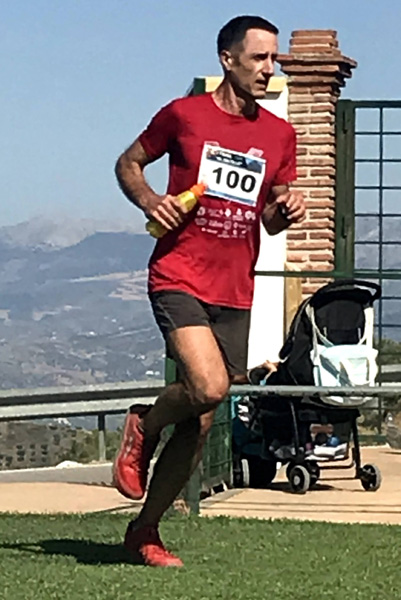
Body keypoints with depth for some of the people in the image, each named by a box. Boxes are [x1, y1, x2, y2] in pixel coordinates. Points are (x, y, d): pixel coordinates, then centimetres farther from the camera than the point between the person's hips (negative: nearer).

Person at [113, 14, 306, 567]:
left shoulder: (280, 135, 11)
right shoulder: (183, 115, -1)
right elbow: (128, 163, 11)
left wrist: (287, 211, -3)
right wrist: (149, 201, -9)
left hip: (235, 292, 5)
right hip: (179, 277, -5)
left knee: (201, 425, 4)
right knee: (208, 387, -26)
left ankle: (145, 531, 18)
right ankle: (143, 426, 7)